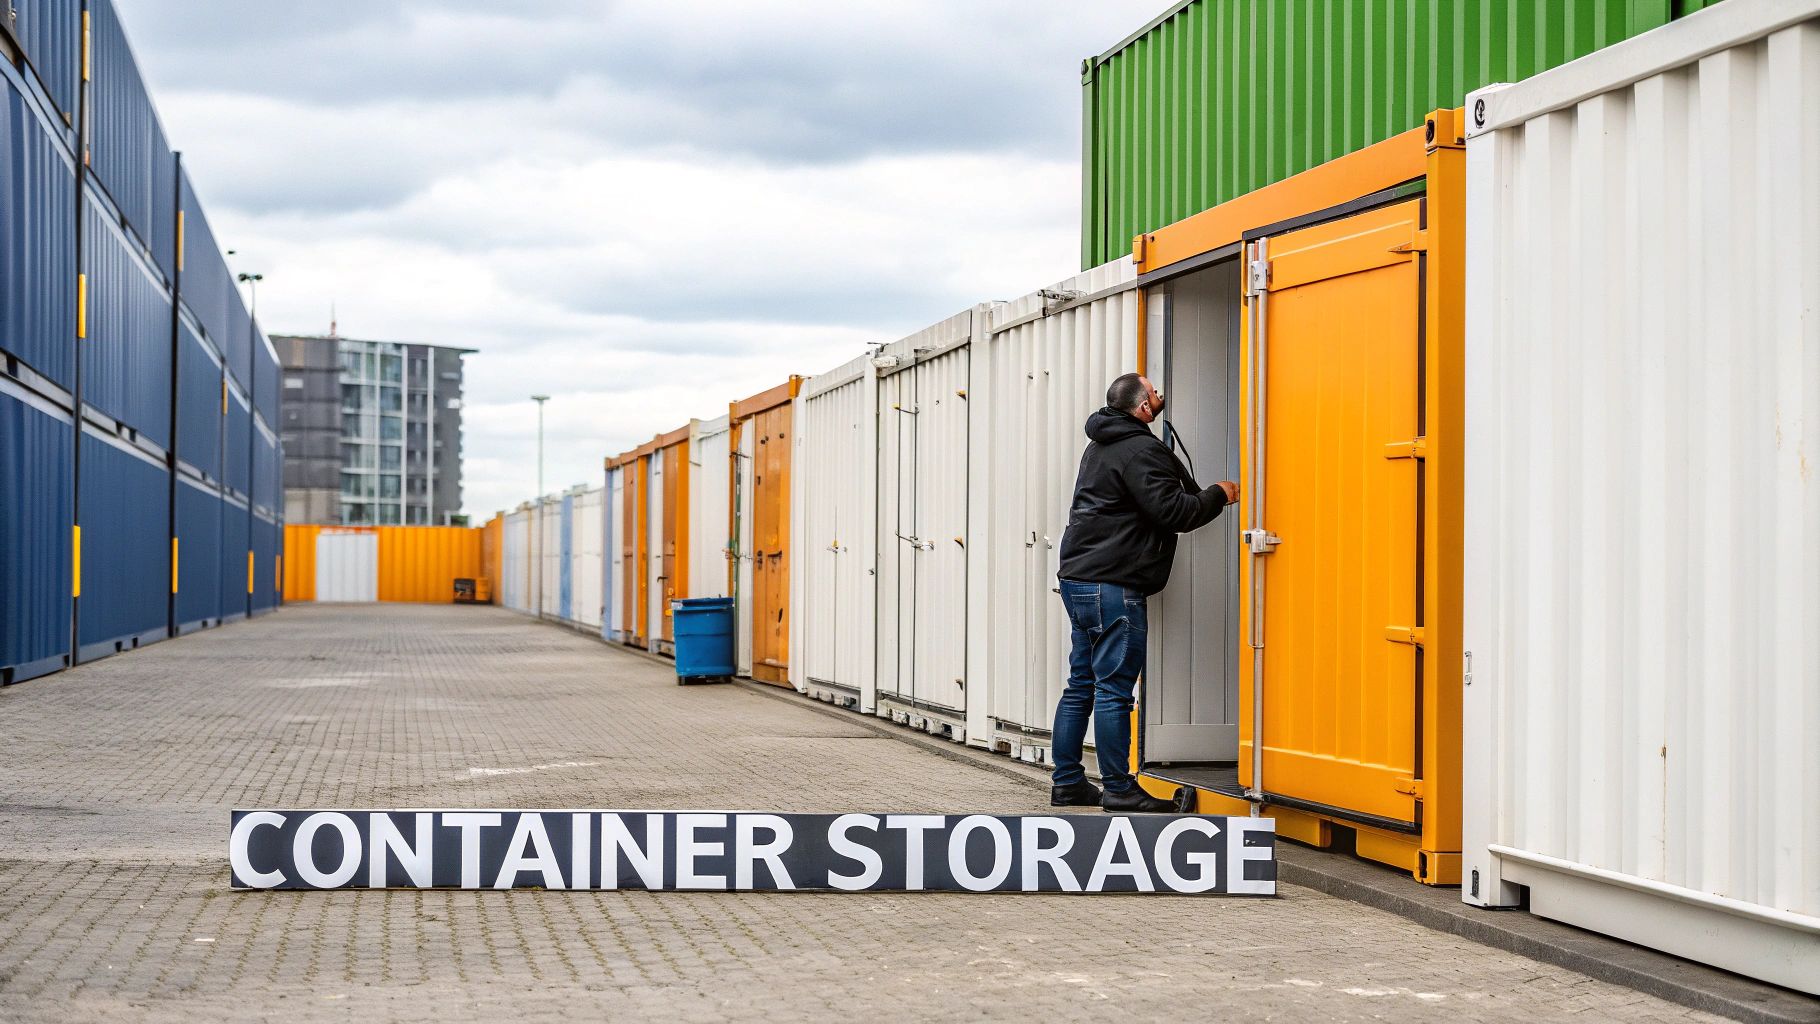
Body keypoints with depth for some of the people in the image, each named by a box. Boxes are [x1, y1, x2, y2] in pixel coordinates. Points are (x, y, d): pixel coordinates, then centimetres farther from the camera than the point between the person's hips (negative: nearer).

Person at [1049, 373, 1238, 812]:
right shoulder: (1140, 451, -12)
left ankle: (1067, 783, 15)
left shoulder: (1101, 446, 20)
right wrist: (1218, 495, -3)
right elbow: (1172, 512, -17)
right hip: (1112, 585, -10)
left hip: (1079, 578, 10)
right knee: (1114, 688, -6)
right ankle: (1119, 789, -3)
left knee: (1081, 686, 12)